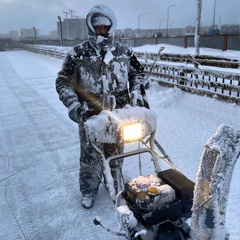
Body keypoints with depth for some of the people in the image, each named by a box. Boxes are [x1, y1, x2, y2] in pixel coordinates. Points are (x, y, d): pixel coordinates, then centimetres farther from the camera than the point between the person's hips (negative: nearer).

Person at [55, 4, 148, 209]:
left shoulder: (124, 51, 2)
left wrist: (137, 92, 0)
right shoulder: (78, 53, -5)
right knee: (90, 154, 9)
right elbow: (63, 81, -4)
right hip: (89, 115, -1)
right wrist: (73, 104, -17)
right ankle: (89, 190, 31)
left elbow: (138, 72, 15)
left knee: (115, 153, 17)